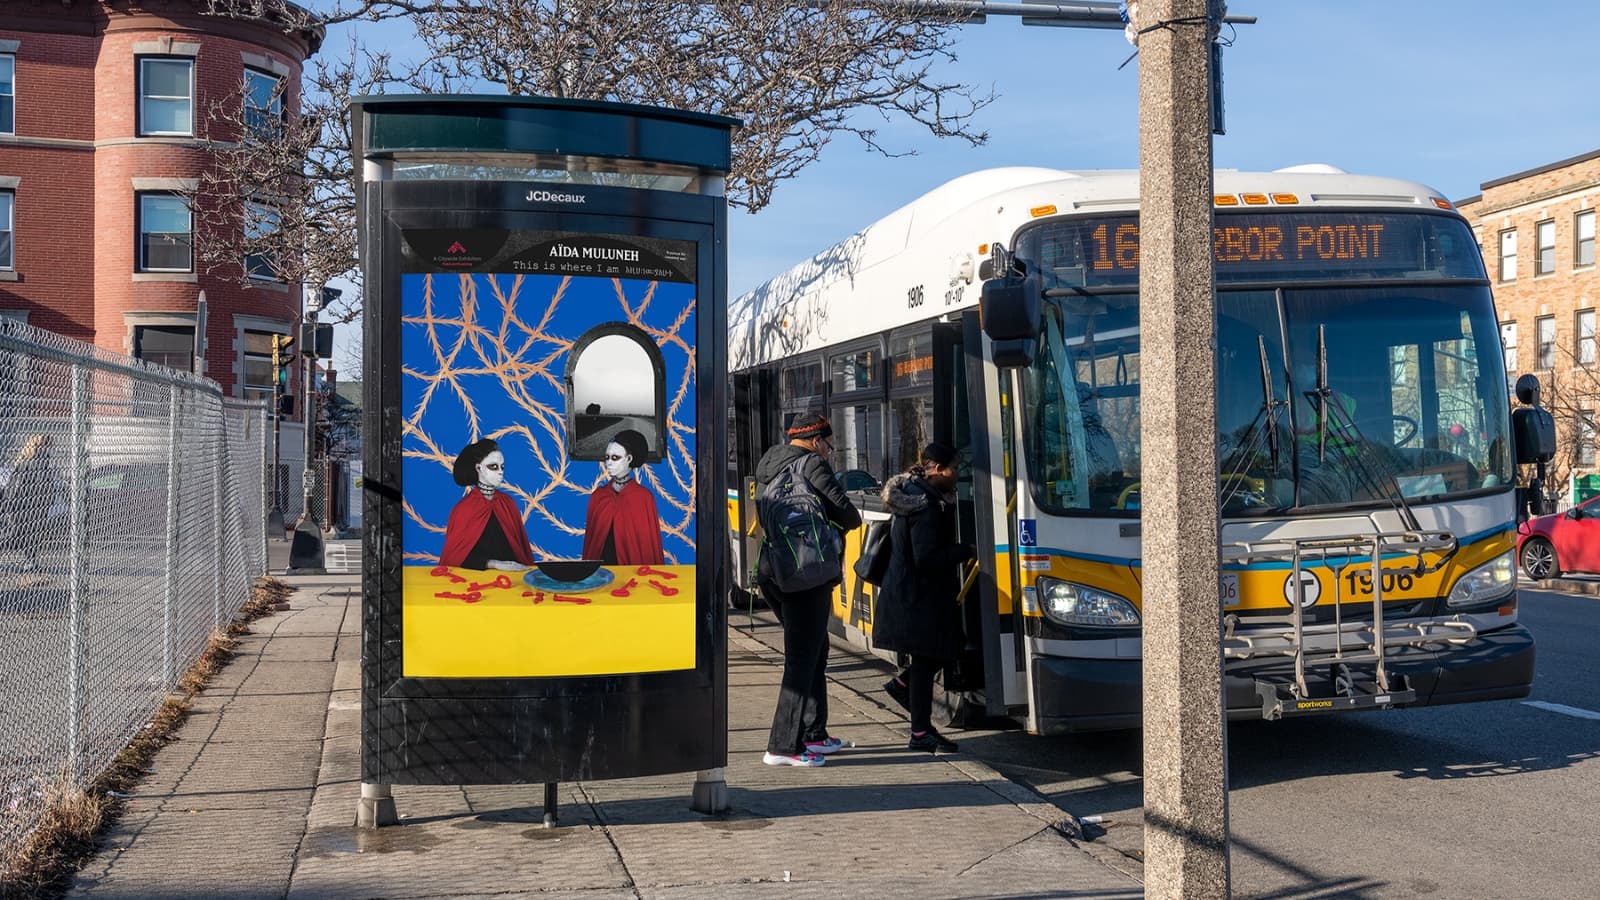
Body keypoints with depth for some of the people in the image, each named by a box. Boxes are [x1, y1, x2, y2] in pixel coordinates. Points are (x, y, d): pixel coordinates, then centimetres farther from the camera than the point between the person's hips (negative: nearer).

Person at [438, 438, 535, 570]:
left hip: (511, 573, 3)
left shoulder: (507, 503, 7)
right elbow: (454, 557, -6)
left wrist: (528, 567, -3)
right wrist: (494, 564, -16)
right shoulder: (464, 508, -5)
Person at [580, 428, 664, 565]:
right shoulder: (597, 496, 5)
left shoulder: (644, 497, -5)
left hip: (634, 566, -3)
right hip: (601, 566, 3)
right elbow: (590, 537, 7)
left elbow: (651, 540, -3)